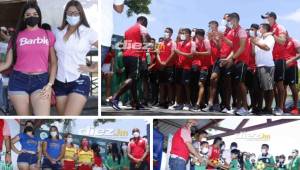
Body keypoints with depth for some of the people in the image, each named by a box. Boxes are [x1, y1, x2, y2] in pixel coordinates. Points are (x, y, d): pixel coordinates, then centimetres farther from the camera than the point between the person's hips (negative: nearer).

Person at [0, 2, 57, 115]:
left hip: (41, 80, -1)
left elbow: (53, 62, 7)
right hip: (18, 80, 1)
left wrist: (50, 84, -4)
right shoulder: (17, 36, 10)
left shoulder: (48, 35, 9)